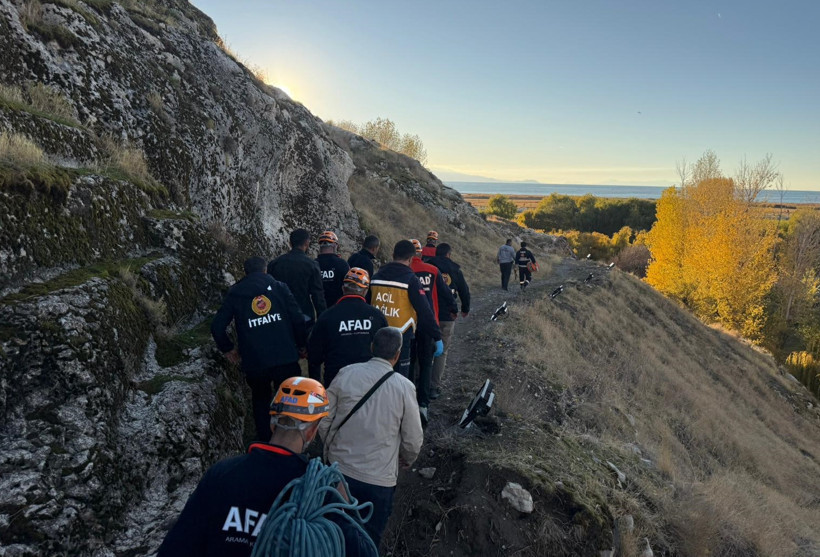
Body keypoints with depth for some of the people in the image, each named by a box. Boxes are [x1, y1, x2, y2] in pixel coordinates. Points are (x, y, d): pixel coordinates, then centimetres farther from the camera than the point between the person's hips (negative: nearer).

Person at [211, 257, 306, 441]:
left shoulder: (235, 293, 8)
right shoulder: (278, 287, 4)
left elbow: (217, 327, 3)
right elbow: (298, 318, -5)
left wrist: (228, 349, 17)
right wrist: (301, 344, 6)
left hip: (254, 363, 1)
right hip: (286, 358, -1)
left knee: (260, 399, 24)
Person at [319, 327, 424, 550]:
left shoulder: (346, 374, -11)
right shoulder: (404, 387, -14)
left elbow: (324, 421, -3)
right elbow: (413, 441, -6)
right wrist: (406, 461, 17)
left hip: (339, 469, 3)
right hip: (378, 479, -2)